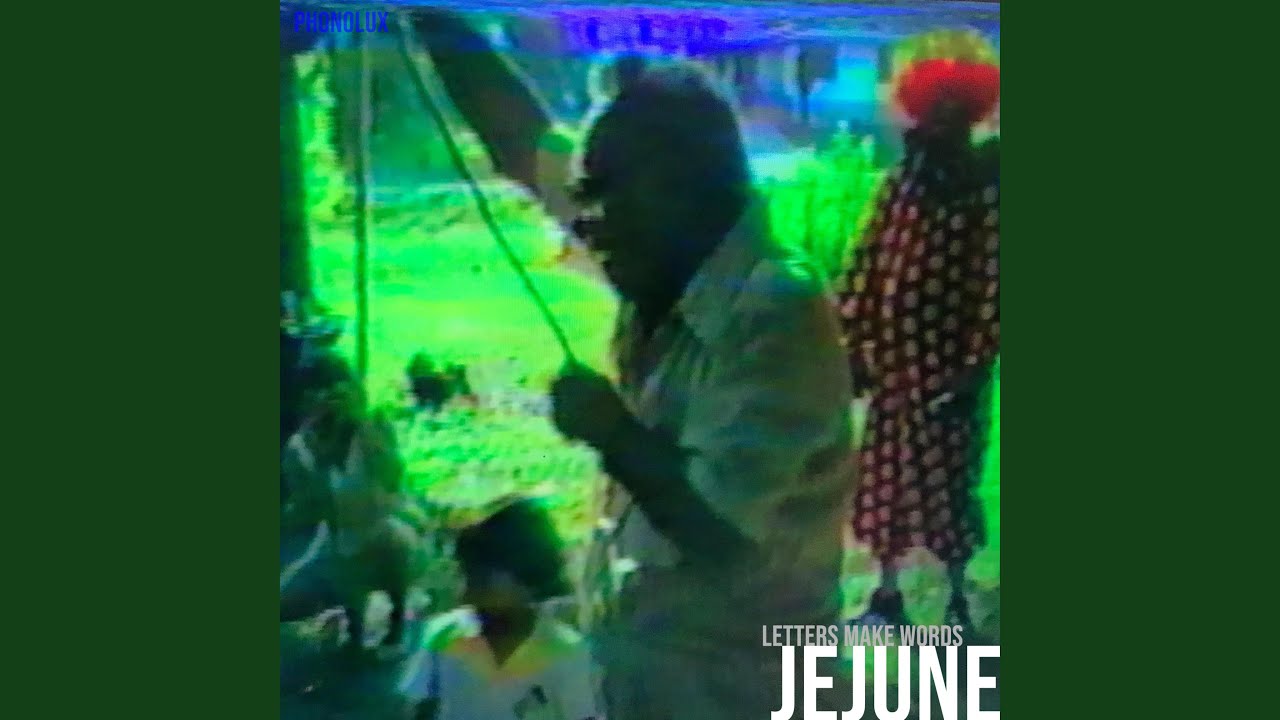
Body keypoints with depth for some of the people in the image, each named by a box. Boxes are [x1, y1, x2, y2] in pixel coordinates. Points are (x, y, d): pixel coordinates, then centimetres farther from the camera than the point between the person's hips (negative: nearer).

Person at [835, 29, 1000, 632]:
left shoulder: (985, 189, -12)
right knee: (885, 473, 14)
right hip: (892, 359, 5)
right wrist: (853, 344, 5)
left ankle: (956, 598, 22)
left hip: (948, 363, -5)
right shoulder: (902, 181, 4)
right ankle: (887, 591, 30)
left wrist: (976, 365, -17)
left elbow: (993, 282, -15)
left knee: (948, 480, 5)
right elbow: (868, 261, 7)